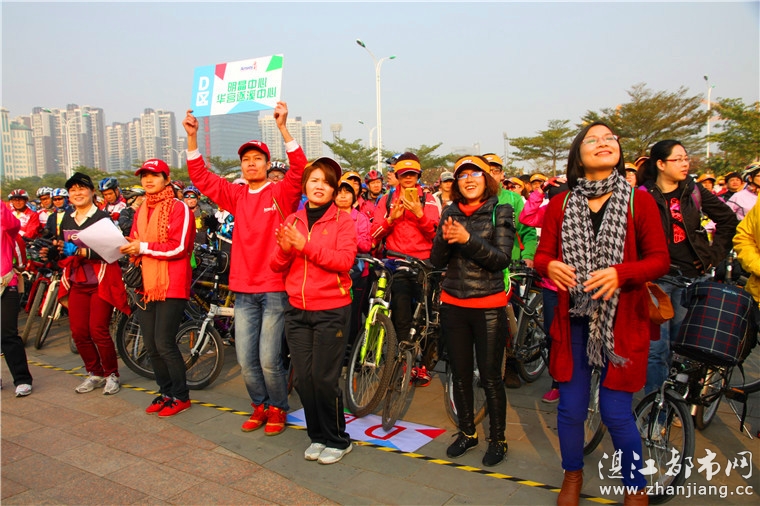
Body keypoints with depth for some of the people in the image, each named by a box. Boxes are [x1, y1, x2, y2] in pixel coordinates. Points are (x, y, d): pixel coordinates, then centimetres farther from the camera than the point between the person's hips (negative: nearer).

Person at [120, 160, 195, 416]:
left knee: (164, 343, -7)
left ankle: (181, 396, 10)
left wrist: (143, 247, -15)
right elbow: (136, 245, 19)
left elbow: (178, 247, -16)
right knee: (150, 345, 9)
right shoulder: (141, 211, 16)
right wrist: (129, 248, -3)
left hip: (171, 284, -7)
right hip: (147, 284, 7)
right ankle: (165, 392, 26)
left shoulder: (179, 208, -7)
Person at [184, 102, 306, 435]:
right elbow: (200, 176, 7)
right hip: (243, 289, 4)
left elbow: (299, 170, -19)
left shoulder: (281, 193, -2)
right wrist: (193, 137, -5)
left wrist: (283, 128, -27)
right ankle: (259, 406, 30)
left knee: (269, 358, -2)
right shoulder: (236, 196, 9)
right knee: (245, 359, 8)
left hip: (275, 287, -4)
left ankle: (277, 408, 22)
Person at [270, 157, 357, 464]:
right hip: (297, 310, 4)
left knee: (324, 379, -3)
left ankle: (337, 440, 18)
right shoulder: (292, 220, 10)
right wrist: (285, 249, -13)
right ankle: (317, 436, 27)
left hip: (331, 310, -4)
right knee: (303, 379, 7)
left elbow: (345, 260, -16)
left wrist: (305, 245, -22)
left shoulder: (342, 220, -1)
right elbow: (278, 266, 9)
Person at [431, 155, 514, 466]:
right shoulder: (450, 213, 6)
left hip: (489, 306, -3)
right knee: (460, 375, 13)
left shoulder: (500, 213, -2)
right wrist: (445, 239, -19)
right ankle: (467, 432, 32)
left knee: (490, 377, 3)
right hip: (453, 305, 4)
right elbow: (437, 261, 1)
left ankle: (497, 439, 23)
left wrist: (468, 239, -26)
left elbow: (501, 259, -14)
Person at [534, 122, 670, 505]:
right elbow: (542, 254, 3)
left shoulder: (639, 201, -2)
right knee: (570, 407, 9)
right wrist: (550, 266, -21)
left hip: (622, 320, -2)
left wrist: (619, 273, -22)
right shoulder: (560, 205, 3)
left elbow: (659, 260, -4)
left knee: (616, 412, 2)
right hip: (574, 318, 2)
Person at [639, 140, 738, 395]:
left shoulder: (694, 191, 8)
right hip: (657, 278, -3)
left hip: (692, 277, 3)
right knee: (656, 348, -5)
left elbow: (728, 220, 16)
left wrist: (714, 253, 9)